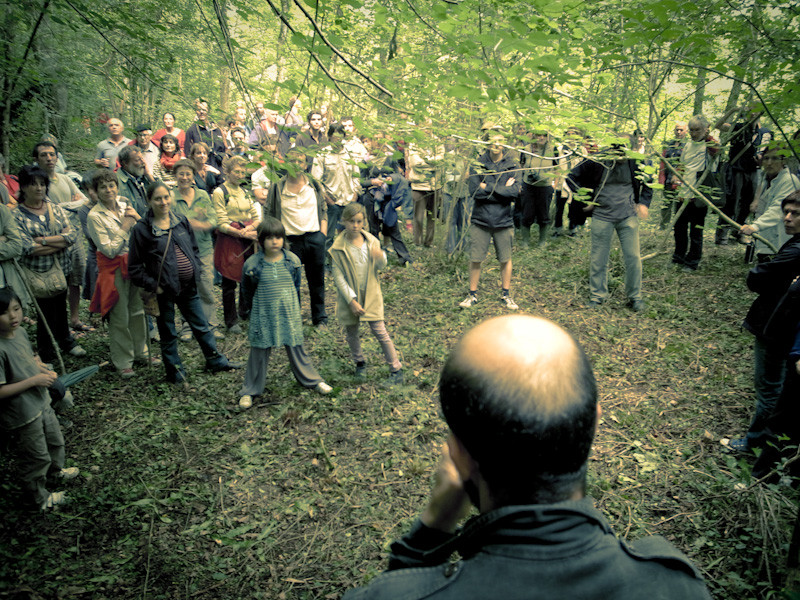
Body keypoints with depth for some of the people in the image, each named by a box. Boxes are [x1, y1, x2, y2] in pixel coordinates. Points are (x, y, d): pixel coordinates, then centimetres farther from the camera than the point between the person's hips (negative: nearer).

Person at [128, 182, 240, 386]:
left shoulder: (182, 222, 4)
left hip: (188, 286, 4)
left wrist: (195, 271, 5)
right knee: (168, 333, 10)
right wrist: (153, 286, -12)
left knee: (201, 326, 16)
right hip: (164, 290, -4)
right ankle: (175, 372, 26)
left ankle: (215, 361, 32)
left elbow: (194, 249, 16)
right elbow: (134, 267, -6)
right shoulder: (141, 229, -10)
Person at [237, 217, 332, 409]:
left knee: (296, 348, 12)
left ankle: (312, 380, 29)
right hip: (263, 315, -1)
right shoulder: (253, 264, -10)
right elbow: (247, 288, 6)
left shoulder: (292, 260, -4)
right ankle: (249, 391, 21)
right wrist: (256, 305, 11)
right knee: (259, 351, 7)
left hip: (289, 313, 1)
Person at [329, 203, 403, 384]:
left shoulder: (372, 241, -3)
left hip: (371, 295, 0)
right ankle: (360, 363, 39)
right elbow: (338, 276, -12)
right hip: (349, 296, 0)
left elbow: (380, 267, 5)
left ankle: (396, 369, 9)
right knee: (351, 332, 14)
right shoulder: (338, 247, -12)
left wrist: (380, 257, -21)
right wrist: (351, 300, -17)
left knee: (380, 331, -1)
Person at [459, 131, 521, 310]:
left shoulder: (513, 166, 0)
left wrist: (489, 188, -14)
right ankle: (472, 294, 20)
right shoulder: (477, 164, -2)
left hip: (504, 221, 1)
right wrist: (503, 189, -11)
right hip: (481, 220, -1)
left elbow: (515, 192, -12)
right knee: (475, 260, 4)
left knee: (505, 260, 11)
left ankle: (506, 294, 27)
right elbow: (474, 191, -13)